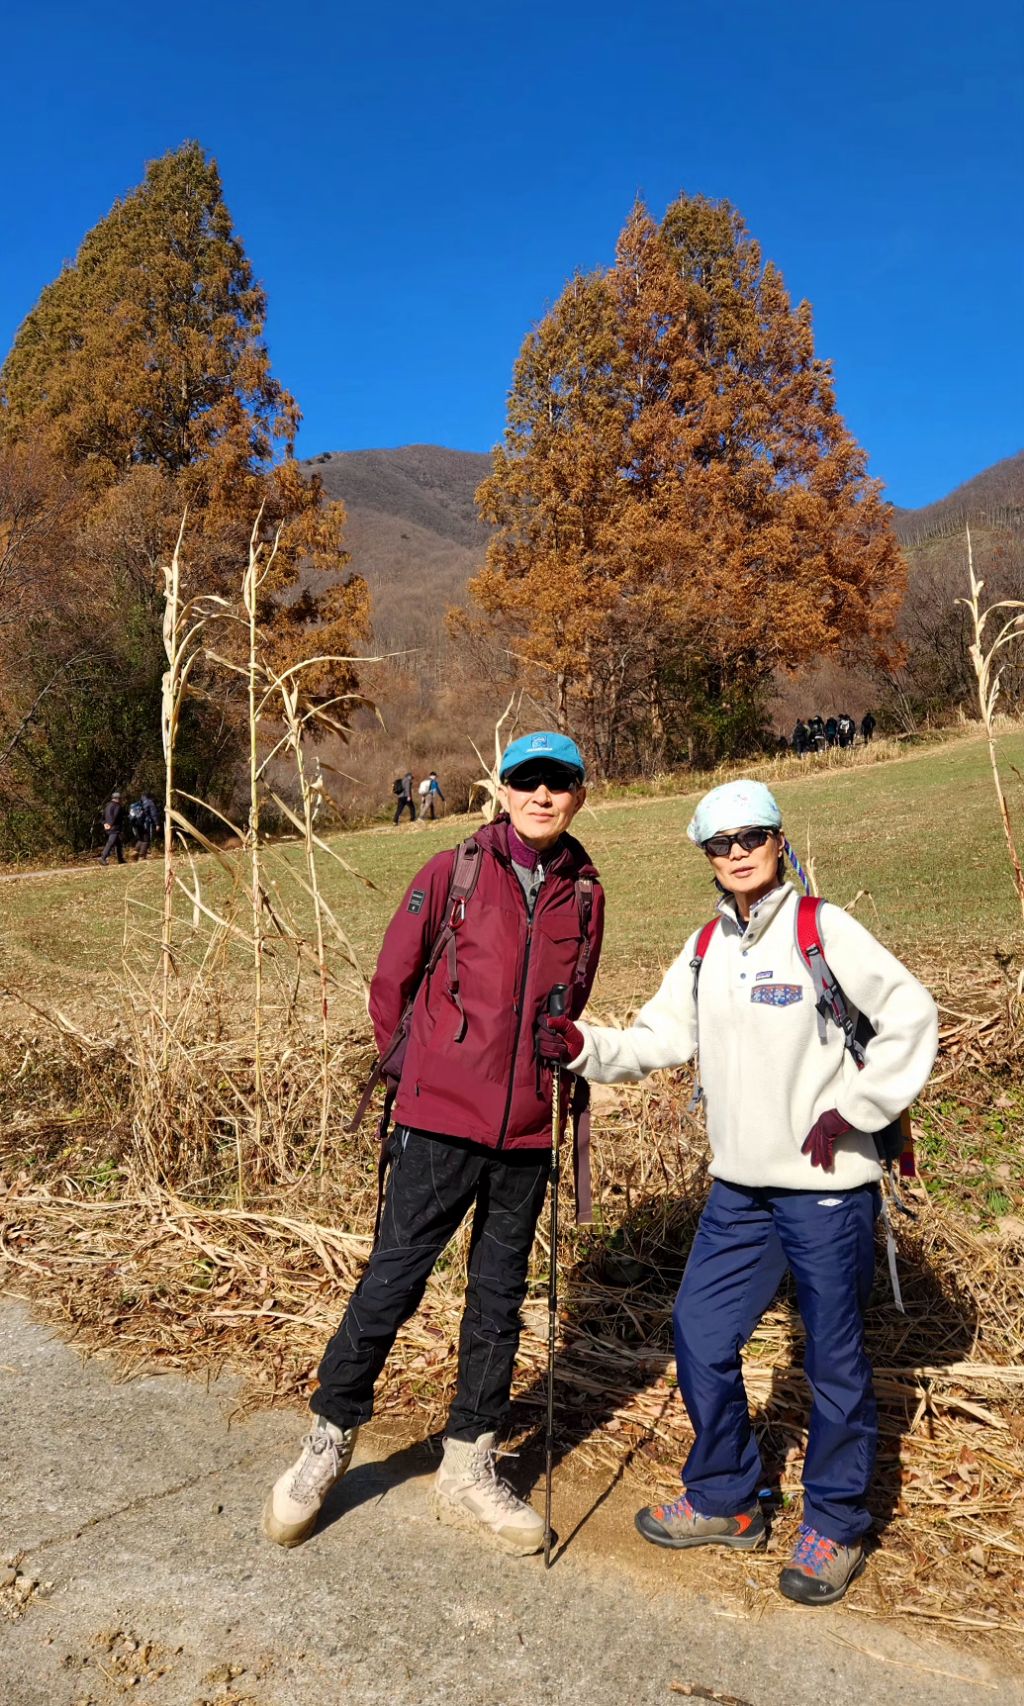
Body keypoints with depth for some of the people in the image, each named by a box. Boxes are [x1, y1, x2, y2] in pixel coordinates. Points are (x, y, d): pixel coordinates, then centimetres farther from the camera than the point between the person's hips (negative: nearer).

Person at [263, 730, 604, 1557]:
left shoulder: (585, 895, 5)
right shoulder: (453, 873, -5)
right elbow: (392, 980, 2)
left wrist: (555, 1083, 12)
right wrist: (418, 1069, 9)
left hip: (528, 1132, 4)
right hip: (442, 1122, -3)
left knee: (500, 1297, 13)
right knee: (393, 1281, 3)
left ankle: (469, 1468, 30)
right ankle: (328, 1443, 25)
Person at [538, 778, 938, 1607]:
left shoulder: (824, 929, -11)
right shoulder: (707, 947, 8)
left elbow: (912, 1017, -10)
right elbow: (662, 1037, 6)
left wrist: (853, 1110, -13)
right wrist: (584, 1045, -10)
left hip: (827, 1185, -6)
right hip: (740, 1187, 6)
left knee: (834, 1357, 8)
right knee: (701, 1335, 11)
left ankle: (834, 1526, 29)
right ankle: (725, 1501, 33)